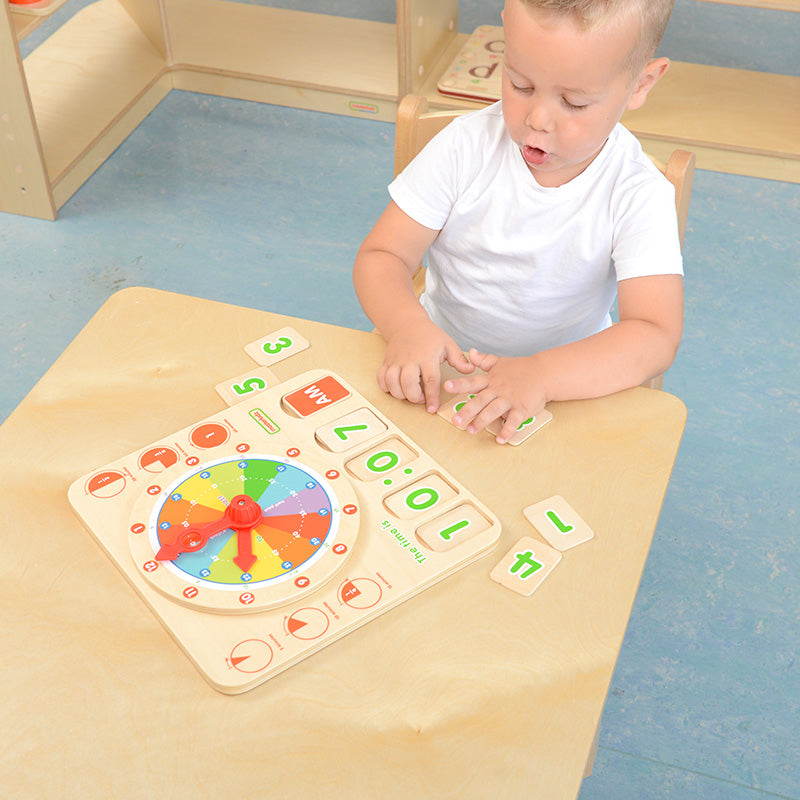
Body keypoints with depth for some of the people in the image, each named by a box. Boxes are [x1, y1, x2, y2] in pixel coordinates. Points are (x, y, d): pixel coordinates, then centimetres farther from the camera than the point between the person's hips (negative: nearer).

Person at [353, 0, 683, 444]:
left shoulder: (638, 196, -18)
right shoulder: (466, 147, -12)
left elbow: (656, 337, -26)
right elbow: (381, 256, -10)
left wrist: (540, 375, -44)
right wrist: (407, 326, -34)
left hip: (566, 381, -1)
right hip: (440, 361, 1)